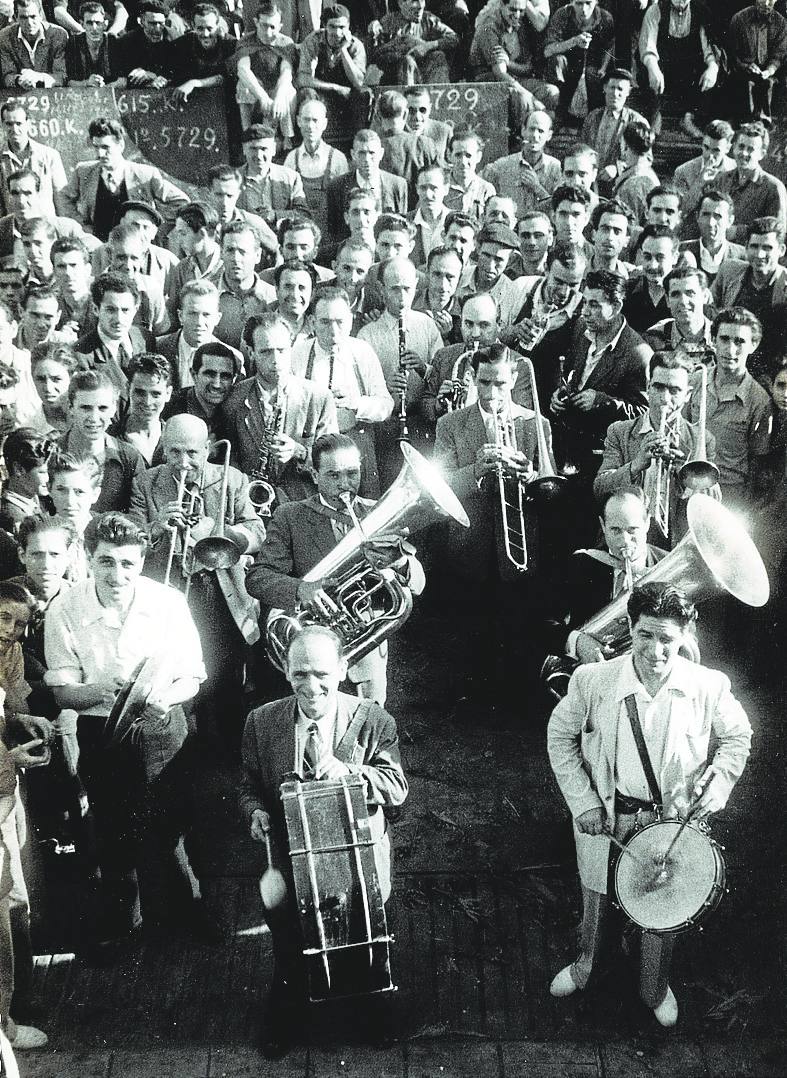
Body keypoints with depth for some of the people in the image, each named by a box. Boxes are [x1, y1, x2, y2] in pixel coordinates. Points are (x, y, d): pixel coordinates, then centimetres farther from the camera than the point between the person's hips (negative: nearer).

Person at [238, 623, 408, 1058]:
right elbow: (249, 786, 6)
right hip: (289, 861, 1)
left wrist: (347, 770, -28)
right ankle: (284, 1017, 45)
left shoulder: (374, 721, -10)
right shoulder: (261, 723, -5)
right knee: (289, 953, 15)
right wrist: (256, 811, -16)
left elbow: (397, 789, -13)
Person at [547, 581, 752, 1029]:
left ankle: (656, 988, 48)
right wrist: (582, 802, -10)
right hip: (605, 815, 0)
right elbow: (561, 736, -5)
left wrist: (720, 779, -16)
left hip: (673, 820, 0)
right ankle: (585, 966, 54)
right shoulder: (594, 681, -21)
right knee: (596, 897, 23)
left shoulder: (709, 687, -19)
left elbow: (737, 736, 1)